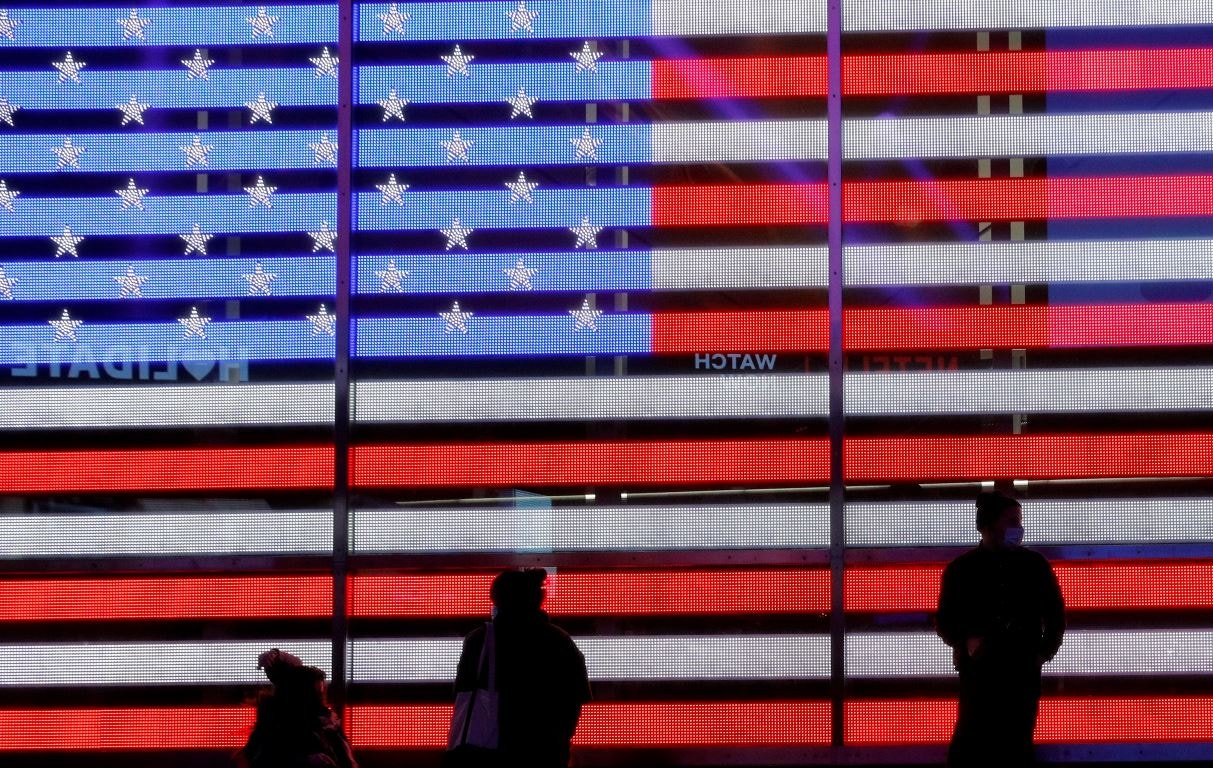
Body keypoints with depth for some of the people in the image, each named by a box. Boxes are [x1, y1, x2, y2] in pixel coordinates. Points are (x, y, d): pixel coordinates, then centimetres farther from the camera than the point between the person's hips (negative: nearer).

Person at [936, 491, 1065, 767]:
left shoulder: (1035, 565, 7)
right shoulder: (961, 569, 3)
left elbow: (1056, 615, 14)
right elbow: (945, 621, 6)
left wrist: (1045, 651, 1)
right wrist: (966, 640, -13)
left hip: (1023, 671, 2)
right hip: (979, 670, -2)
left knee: (1018, 743, 2)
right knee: (973, 740, -9)